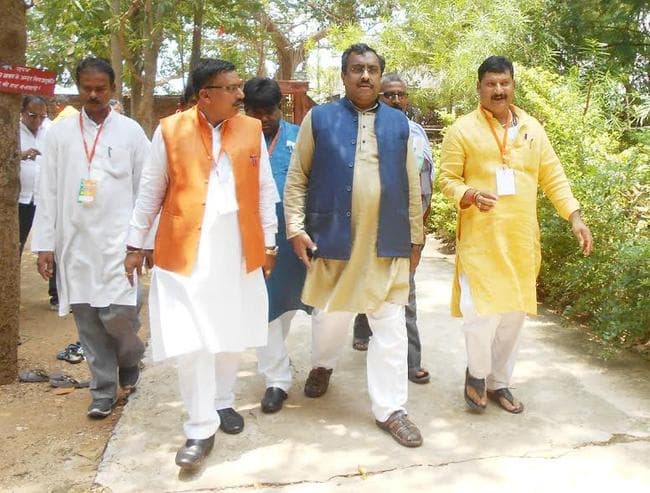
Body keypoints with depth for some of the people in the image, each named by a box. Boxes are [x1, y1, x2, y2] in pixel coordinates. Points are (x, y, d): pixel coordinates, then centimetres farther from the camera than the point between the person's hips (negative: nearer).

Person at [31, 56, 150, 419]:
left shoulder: (131, 131, 1)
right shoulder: (60, 133, 6)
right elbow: (48, 192, 6)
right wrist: (45, 243, 2)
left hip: (119, 240, -2)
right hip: (75, 242, 3)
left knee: (117, 314, -9)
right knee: (88, 320, 7)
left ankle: (131, 359, 24)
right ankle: (104, 390, 21)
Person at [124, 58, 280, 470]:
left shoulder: (252, 129, 4)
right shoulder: (170, 130, -1)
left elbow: (265, 190, 8)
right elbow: (151, 191, 5)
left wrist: (269, 241, 7)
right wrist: (135, 243, 6)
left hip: (238, 249, 3)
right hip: (186, 250, -2)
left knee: (231, 332, 12)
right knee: (192, 339, -3)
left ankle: (222, 402, 33)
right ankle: (201, 428, 9)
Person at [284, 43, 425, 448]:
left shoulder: (399, 123, 10)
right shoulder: (319, 119, 3)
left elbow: (411, 186, 11)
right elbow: (297, 179, 3)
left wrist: (415, 238, 10)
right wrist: (296, 228, -5)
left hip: (387, 243, 2)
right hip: (333, 238, -1)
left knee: (391, 326, 3)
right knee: (331, 314, 14)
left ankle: (390, 409, 14)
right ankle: (323, 365, 46)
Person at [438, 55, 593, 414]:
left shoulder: (532, 128, 11)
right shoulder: (463, 129, -1)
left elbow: (553, 177, 10)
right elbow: (447, 179, -2)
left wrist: (575, 217, -1)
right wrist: (470, 195, -23)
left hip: (521, 239, 4)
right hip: (480, 239, -4)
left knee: (514, 313, 10)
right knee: (483, 312, -11)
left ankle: (499, 382, 28)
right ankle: (476, 373, 17)